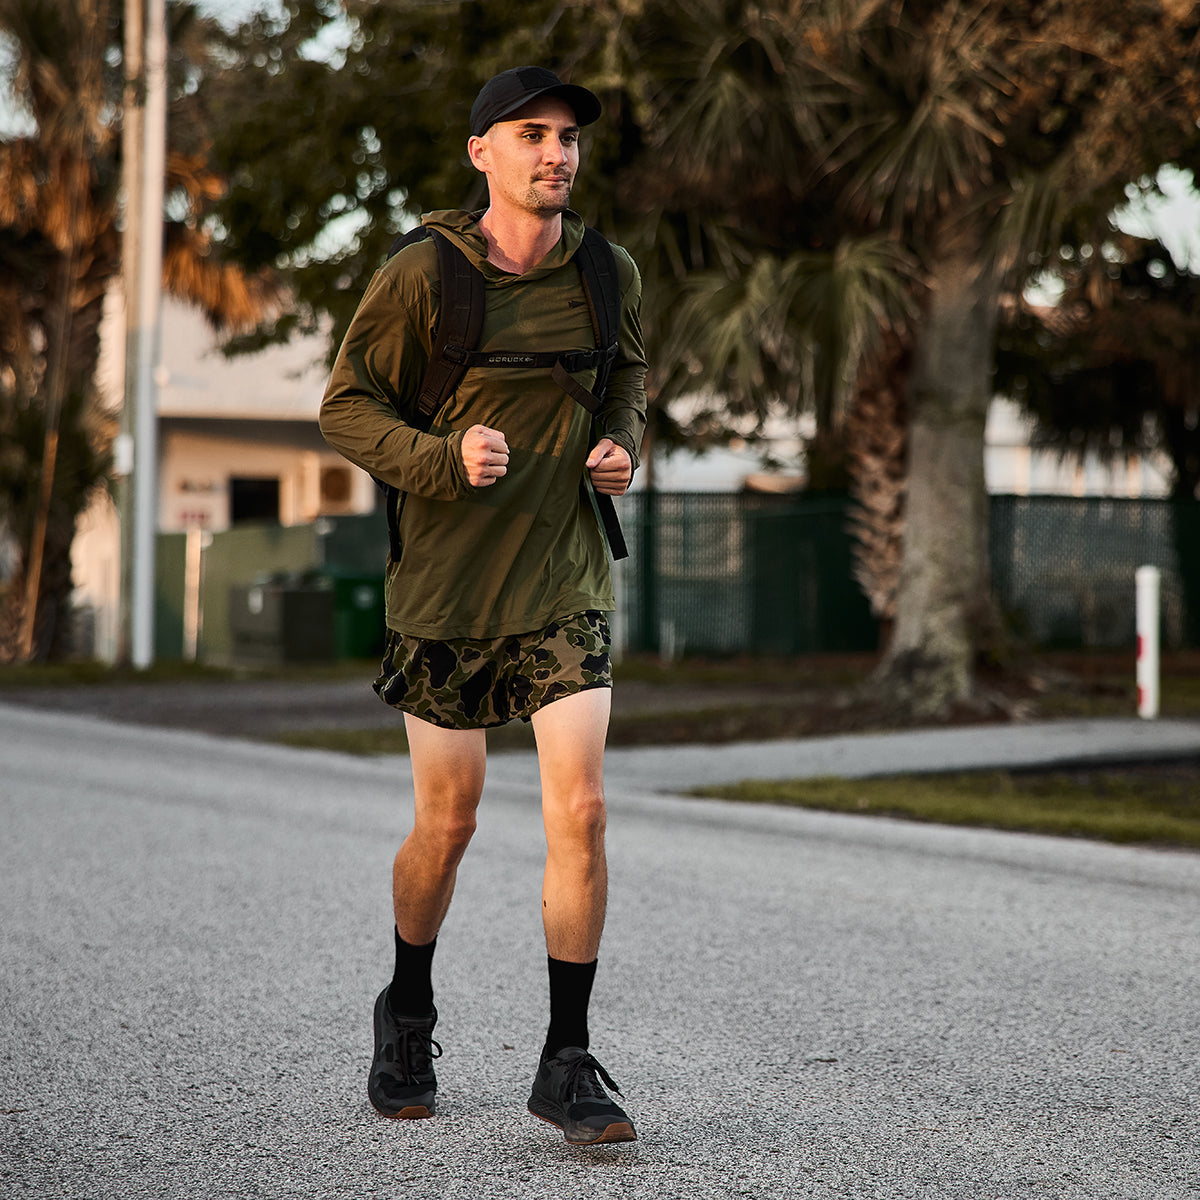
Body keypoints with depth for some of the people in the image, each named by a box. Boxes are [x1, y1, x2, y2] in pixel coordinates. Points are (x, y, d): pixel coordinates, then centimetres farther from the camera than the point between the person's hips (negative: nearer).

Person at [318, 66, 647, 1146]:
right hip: (447, 582, -2)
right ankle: (410, 1014, 35)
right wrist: (446, 458, -22)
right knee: (447, 822, 8)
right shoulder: (423, 276, -11)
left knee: (580, 812, -10)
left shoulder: (609, 277, 1)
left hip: (568, 582, 2)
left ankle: (568, 1063, 2)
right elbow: (347, 408, -5)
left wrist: (623, 446, -2)